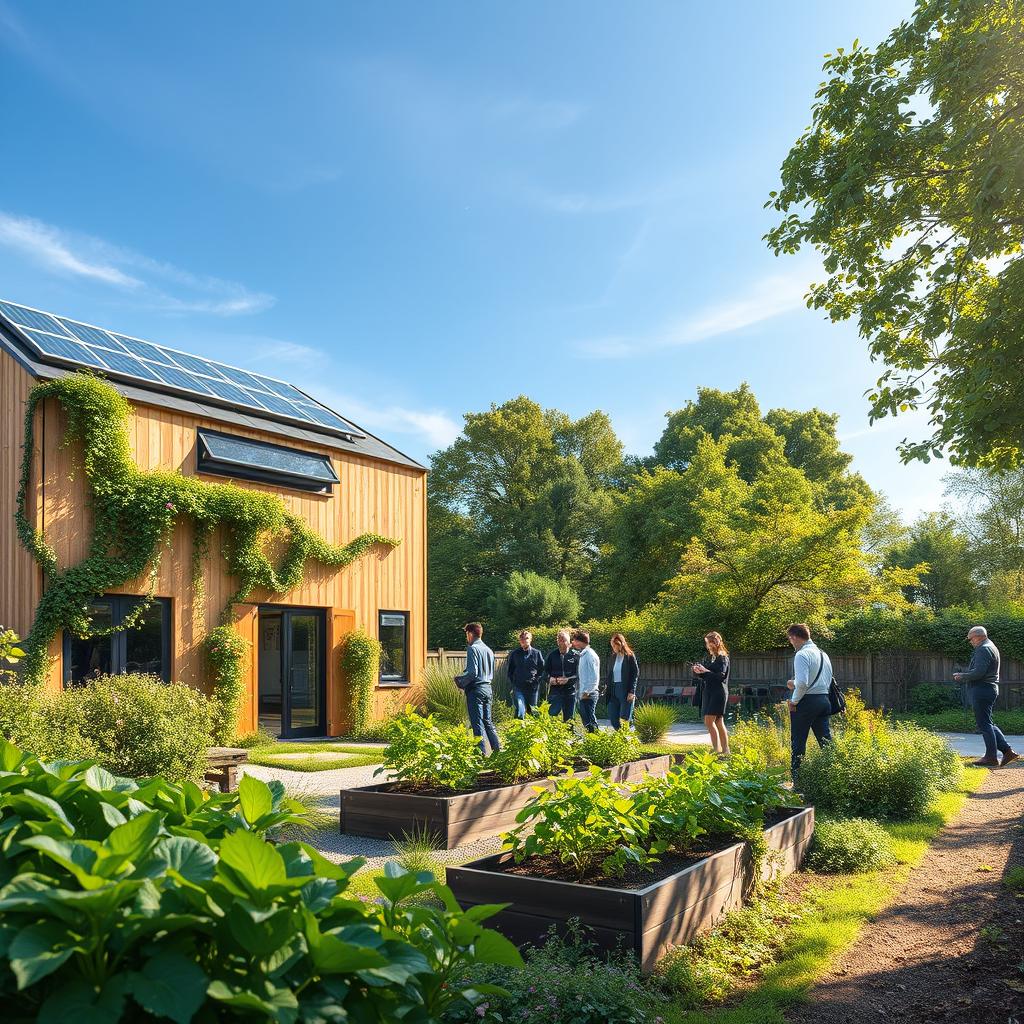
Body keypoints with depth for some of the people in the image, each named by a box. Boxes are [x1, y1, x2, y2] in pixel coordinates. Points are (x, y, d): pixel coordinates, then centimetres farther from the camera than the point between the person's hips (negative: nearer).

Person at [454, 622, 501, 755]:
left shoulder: (472, 649, -11)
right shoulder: (489, 650, 13)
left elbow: (472, 672, -20)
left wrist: (460, 681, -5)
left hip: (475, 689, -8)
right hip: (488, 688, 8)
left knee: (477, 722, -2)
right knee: (487, 720, 16)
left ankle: (482, 752, -2)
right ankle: (497, 748, 16)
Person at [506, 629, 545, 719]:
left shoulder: (537, 653, 4)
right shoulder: (514, 654, 5)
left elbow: (542, 669, 9)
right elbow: (510, 670, 14)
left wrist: (536, 681, -1)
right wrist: (513, 683, 5)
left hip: (533, 688, 1)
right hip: (519, 688, -1)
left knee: (533, 711, 8)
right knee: (520, 712, -10)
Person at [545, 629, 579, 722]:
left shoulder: (575, 655, -2)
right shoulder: (552, 655, 7)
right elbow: (545, 671, 13)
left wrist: (568, 680, -17)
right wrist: (550, 679, -7)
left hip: (570, 691, -1)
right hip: (555, 691, 1)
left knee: (569, 719, 7)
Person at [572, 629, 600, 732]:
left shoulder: (590, 655, -14)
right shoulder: (581, 654, 14)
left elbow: (594, 676, -19)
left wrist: (587, 692, -18)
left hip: (588, 695, -9)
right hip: (583, 694, 9)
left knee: (590, 721, -7)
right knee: (586, 720, 12)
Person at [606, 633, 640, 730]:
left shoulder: (630, 656, -5)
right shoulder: (614, 657, 12)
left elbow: (635, 674, -8)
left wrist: (632, 692, -14)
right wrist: (608, 690, 9)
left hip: (626, 690, -6)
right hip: (614, 689, 6)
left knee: (625, 718, -6)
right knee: (613, 718, 3)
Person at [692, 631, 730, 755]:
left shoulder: (722, 658, -5)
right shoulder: (707, 657, 16)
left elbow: (721, 675, -16)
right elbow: (699, 677, 17)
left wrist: (705, 671, -18)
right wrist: (697, 671, -4)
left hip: (718, 692, -7)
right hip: (707, 691, 7)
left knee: (709, 721, -15)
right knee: (718, 723, 9)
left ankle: (717, 749, -13)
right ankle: (725, 750, 13)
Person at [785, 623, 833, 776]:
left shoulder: (802, 655, -13)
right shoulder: (823, 654, 14)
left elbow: (802, 683, -24)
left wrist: (794, 701, -9)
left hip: (806, 701, -8)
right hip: (824, 700, 8)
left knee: (798, 742, 0)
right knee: (826, 741, 11)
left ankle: (796, 779, 4)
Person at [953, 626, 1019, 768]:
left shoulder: (983, 650, -14)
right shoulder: (991, 647, 20)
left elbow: (978, 672, -24)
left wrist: (962, 676, -11)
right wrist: (964, 676, 12)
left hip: (982, 691, -11)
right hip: (989, 690, 11)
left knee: (984, 724, -5)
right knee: (988, 724, 15)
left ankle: (991, 757, -1)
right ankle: (1008, 751, 11)